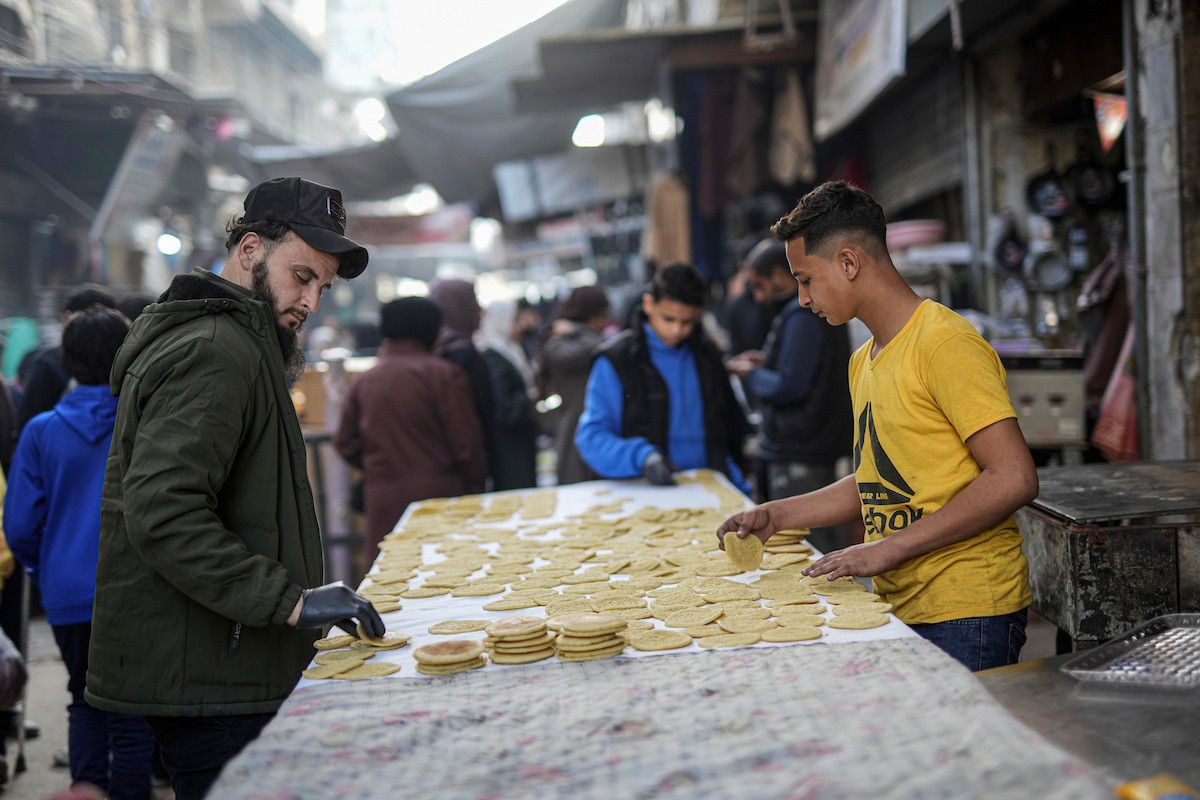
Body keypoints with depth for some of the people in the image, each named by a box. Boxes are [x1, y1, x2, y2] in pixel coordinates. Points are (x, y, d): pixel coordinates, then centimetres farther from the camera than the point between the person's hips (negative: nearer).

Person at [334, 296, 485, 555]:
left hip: (381, 500, 4)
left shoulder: (363, 381, 8)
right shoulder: (443, 375, -7)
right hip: (437, 493, -4)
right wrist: (475, 485, 7)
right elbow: (466, 444, -8)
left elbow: (345, 443, 10)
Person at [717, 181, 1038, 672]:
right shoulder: (863, 363, 16)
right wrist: (775, 515, 17)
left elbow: (1013, 479, -19)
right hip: (900, 609, 8)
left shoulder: (944, 342, -13)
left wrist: (891, 547, -18)